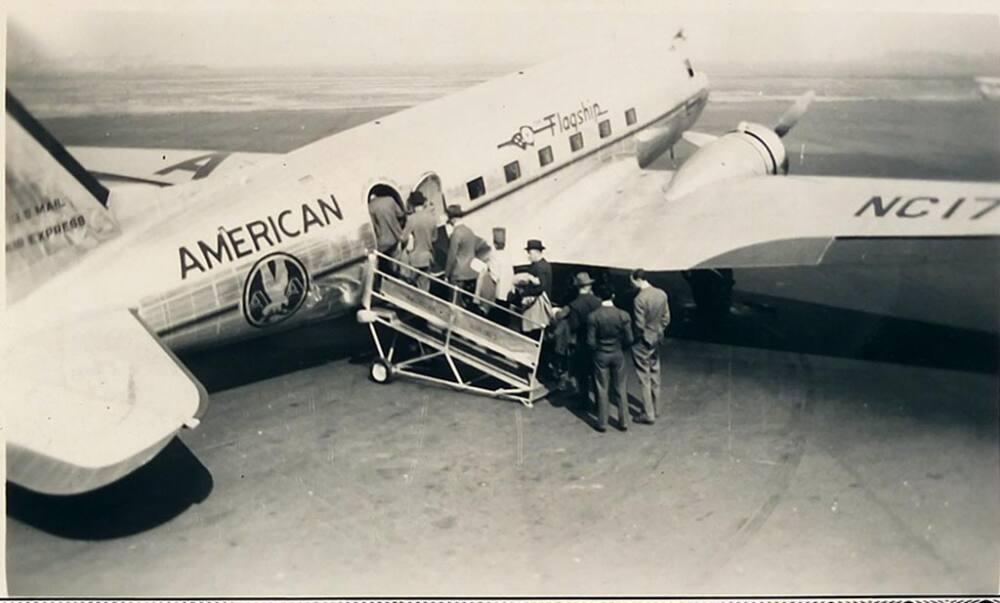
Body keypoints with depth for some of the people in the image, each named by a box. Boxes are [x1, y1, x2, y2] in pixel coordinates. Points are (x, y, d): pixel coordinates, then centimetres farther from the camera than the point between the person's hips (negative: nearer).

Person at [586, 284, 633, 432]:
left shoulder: (593, 316, -16)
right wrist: (620, 347, 12)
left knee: (602, 389, 10)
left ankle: (602, 423, 17)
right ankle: (623, 422, 20)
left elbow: (591, 341, -13)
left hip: (600, 355, -1)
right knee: (620, 388, 14)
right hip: (618, 354, 1)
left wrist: (596, 350, 7)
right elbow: (629, 339, -8)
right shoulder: (623, 315, -12)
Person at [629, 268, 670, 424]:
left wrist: (635, 339, -2)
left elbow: (640, 325, -20)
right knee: (655, 374, 18)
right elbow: (666, 318, 5)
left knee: (644, 378, 1)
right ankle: (655, 408, 30)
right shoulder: (662, 294, -3)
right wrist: (658, 331, 16)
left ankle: (648, 414, 5)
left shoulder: (639, 299, -24)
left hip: (643, 341, -7)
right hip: (657, 339, 7)